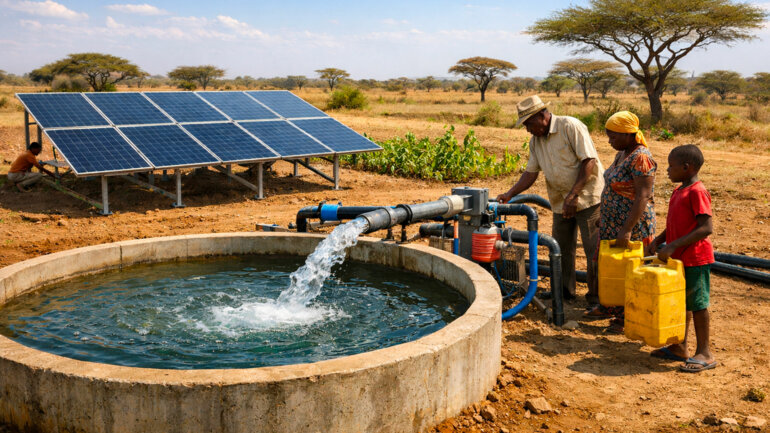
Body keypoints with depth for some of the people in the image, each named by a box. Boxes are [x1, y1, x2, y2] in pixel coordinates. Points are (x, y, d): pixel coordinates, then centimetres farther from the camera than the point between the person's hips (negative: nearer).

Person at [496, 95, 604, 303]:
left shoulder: (571, 126, -15)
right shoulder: (535, 141, 8)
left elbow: (589, 161, -19)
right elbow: (531, 173, 10)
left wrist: (574, 195, -23)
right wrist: (510, 194, -2)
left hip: (587, 196, -7)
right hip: (561, 201, 8)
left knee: (593, 248, -3)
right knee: (561, 248, 13)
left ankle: (597, 295, 8)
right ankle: (565, 290, 27)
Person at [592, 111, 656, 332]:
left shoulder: (640, 158, -22)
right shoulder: (623, 153, 8)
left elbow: (643, 197, -26)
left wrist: (627, 229, -29)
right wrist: (604, 215, 21)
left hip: (632, 225, -9)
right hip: (613, 223, 9)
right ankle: (610, 306, 36)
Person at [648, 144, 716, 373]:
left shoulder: (696, 192, -18)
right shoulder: (679, 191, 11)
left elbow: (706, 227, -25)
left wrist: (674, 245, -28)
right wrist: (658, 241, 9)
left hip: (695, 259, -9)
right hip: (678, 259, 9)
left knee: (697, 304, 0)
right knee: (681, 303, 15)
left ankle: (704, 354, 10)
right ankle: (680, 347, 26)